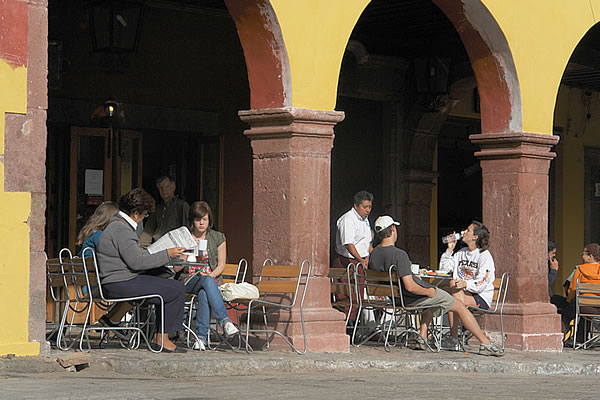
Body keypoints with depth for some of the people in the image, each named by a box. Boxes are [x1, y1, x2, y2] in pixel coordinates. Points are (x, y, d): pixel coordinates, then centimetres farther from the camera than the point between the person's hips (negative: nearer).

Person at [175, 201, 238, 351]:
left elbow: (221, 265, 8)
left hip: (212, 278, 1)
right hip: (189, 281, -1)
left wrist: (211, 275, -13)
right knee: (207, 282, -39)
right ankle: (225, 321, -51)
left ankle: (201, 337, -45)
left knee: (204, 293, -39)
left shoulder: (218, 238, 13)